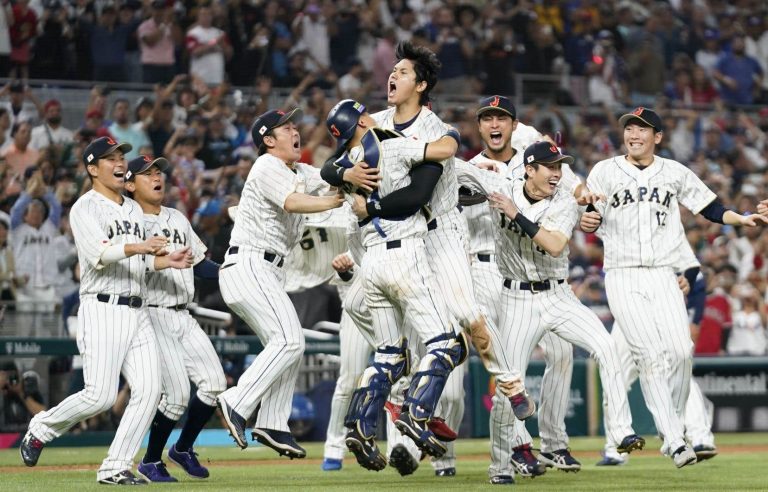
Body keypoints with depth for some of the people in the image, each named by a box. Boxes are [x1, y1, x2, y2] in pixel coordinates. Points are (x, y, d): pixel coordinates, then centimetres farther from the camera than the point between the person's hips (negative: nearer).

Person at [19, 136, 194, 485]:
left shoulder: (134, 209, 21)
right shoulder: (85, 208, -5)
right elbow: (98, 254, -21)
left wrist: (168, 261, 5)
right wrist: (137, 247, -36)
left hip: (136, 312, 7)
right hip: (102, 309, -7)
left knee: (148, 389, -7)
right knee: (100, 395, -14)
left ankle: (115, 467, -2)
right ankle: (40, 429, 12)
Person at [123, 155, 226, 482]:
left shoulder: (178, 219, 18)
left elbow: (200, 265, 21)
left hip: (183, 317, 7)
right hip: (152, 316, -7)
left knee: (213, 382, -3)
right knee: (176, 395, -11)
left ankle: (183, 449, 17)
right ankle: (151, 462, 8)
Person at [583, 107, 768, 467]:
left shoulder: (675, 173, 10)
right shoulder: (605, 172, 4)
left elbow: (710, 207, 13)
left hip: (663, 276, 2)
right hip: (623, 278, -2)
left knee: (681, 352, -10)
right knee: (651, 355, -12)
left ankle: (672, 430, 9)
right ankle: (675, 441, -13)